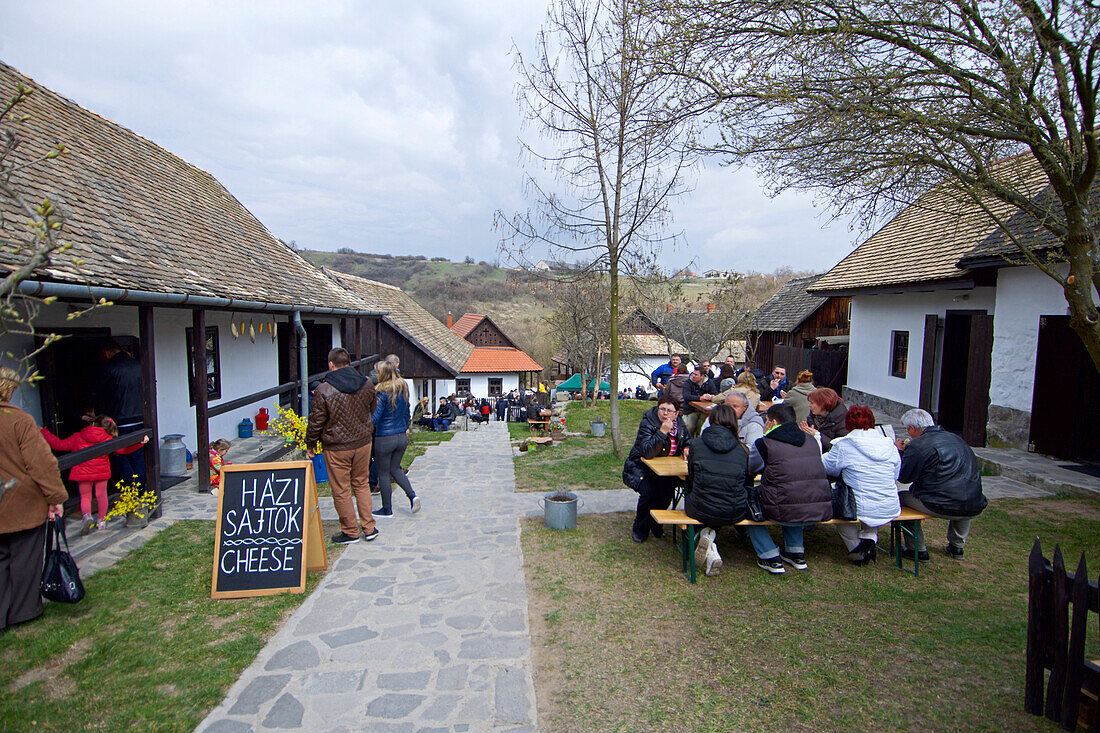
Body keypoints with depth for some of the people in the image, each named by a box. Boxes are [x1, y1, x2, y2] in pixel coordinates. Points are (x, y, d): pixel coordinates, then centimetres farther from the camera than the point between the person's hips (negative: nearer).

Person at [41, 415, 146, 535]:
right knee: (101, 495, 13)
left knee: (85, 496, 12)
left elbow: (58, 444, 6)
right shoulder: (108, 439, -1)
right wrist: (140, 443, 6)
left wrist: (44, 431, 17)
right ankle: (101, 521, 22)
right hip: (102, 472, 1)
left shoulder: (77, 437, -2)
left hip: (83, 472, -1)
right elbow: (123, 449, 2)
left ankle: (87, 516, -14)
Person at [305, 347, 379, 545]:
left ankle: (350, 532, 18)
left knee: (341, 491, 8)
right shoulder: (367, 384, -1)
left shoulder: (323, 390, -15)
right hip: (363, 443, 5)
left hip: (336, 449, -4)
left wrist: (310, 445, 6)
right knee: (361, 484, 18)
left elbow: (316, 422, -9)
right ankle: (369, 528, 20)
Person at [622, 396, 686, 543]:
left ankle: (655, 523, 6)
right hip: (640, 468, -4)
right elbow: (647, 452, -30)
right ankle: (639, 529, -1)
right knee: (649, 492, -28)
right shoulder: (647, 423, -19)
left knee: (667, 489, -23)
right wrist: (662, 432, -38)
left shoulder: (680, 425, -2)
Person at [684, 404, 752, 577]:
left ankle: (707, 541, 10)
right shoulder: (742, 449, 2)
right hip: (736, 513, 3)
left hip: (702, 511, -2)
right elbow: (748, 483, 11)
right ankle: (710, 534, 12)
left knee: (689, 491, 28)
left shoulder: (696, 444, -2)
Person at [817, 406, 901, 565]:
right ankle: (870, 537, 11)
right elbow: (895, 476, 14)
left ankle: (855, 546, 10)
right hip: (891, 510, 4)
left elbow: (826, 467, 4)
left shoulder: (843, 446, -11)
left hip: (863, 510, -4)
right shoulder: (889, 445, 2)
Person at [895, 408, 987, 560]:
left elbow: (904, 477, -4)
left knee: (902, 496, 10)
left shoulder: (917, 445, -10)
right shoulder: (956, 438, 14)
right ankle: (957, 546, 44)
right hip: (974, 508, 8)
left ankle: (918, 550, 16)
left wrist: (900, 452, 12)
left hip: (943, 507, -7)